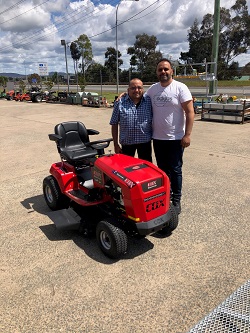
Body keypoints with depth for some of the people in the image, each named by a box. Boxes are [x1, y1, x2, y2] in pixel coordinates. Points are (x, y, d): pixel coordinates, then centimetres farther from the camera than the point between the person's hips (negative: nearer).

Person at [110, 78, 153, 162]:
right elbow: (114, 124, -1)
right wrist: (116, 144, -2)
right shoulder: (120, 103, -3)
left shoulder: (149, 101, 0)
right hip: (126, 142, 0)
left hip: (145, 142, 1)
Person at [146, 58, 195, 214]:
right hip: (158, 138, 5)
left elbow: (190, 112, -11)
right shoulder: (152, 89, 7)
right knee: (162, 169, 14)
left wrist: (187, 134, -16)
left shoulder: (180, 88, -8)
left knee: (175, 170, 3)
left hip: (175, 138, -4)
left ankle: (176, 200, 18)